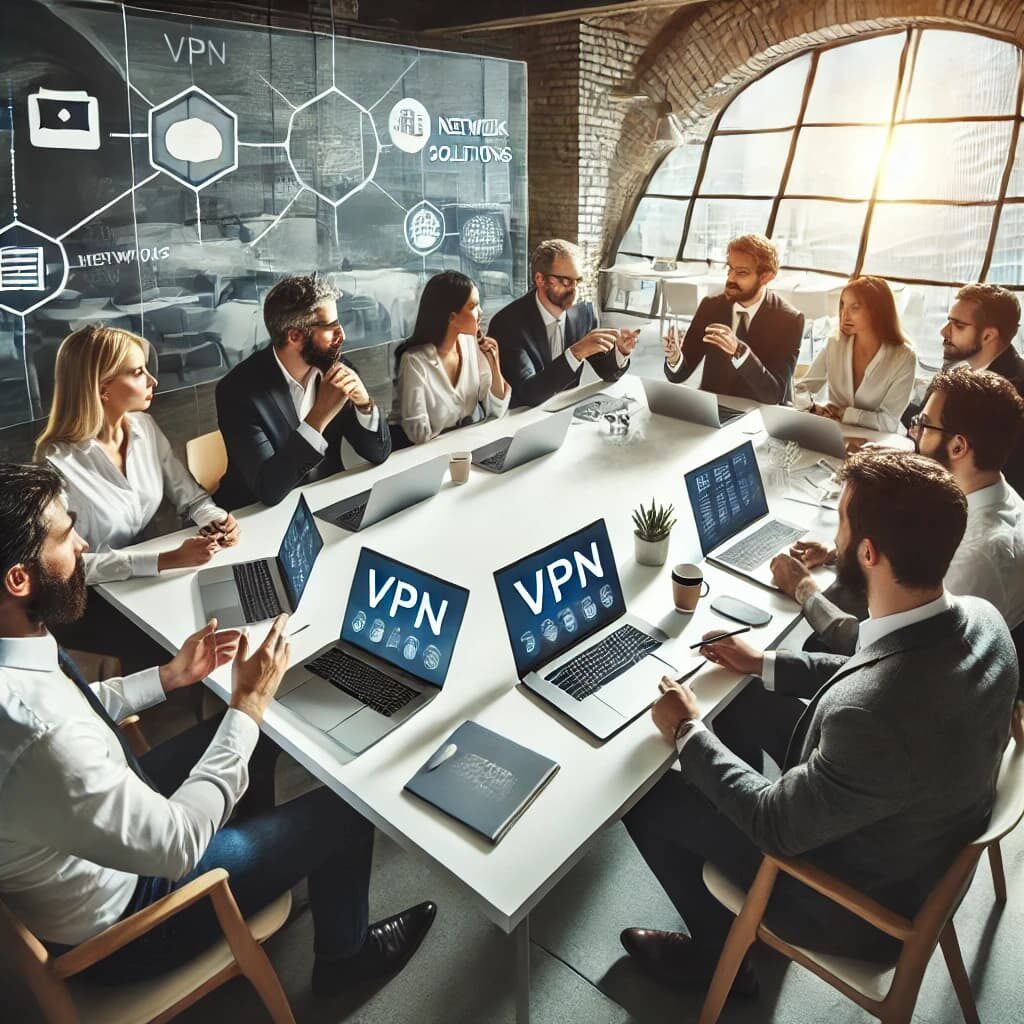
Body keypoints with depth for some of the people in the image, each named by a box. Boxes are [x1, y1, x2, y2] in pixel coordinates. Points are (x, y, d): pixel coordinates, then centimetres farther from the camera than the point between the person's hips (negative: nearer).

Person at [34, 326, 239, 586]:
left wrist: (216, 520, -17)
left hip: (154, 581, 6)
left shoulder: (145, 427, -2)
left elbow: (191, 496, 5)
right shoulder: (58, 463, -20)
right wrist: (168, 560, -30)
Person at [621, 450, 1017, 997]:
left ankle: (719, 953, 29)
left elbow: (779, 826, -25)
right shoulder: (978, 618, -18)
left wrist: (688, 732, -12)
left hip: (864, 898, -7)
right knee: (744, 700, 15)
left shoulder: (876, 720, -43)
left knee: (649, 797, 4)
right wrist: (767, 665, 6)